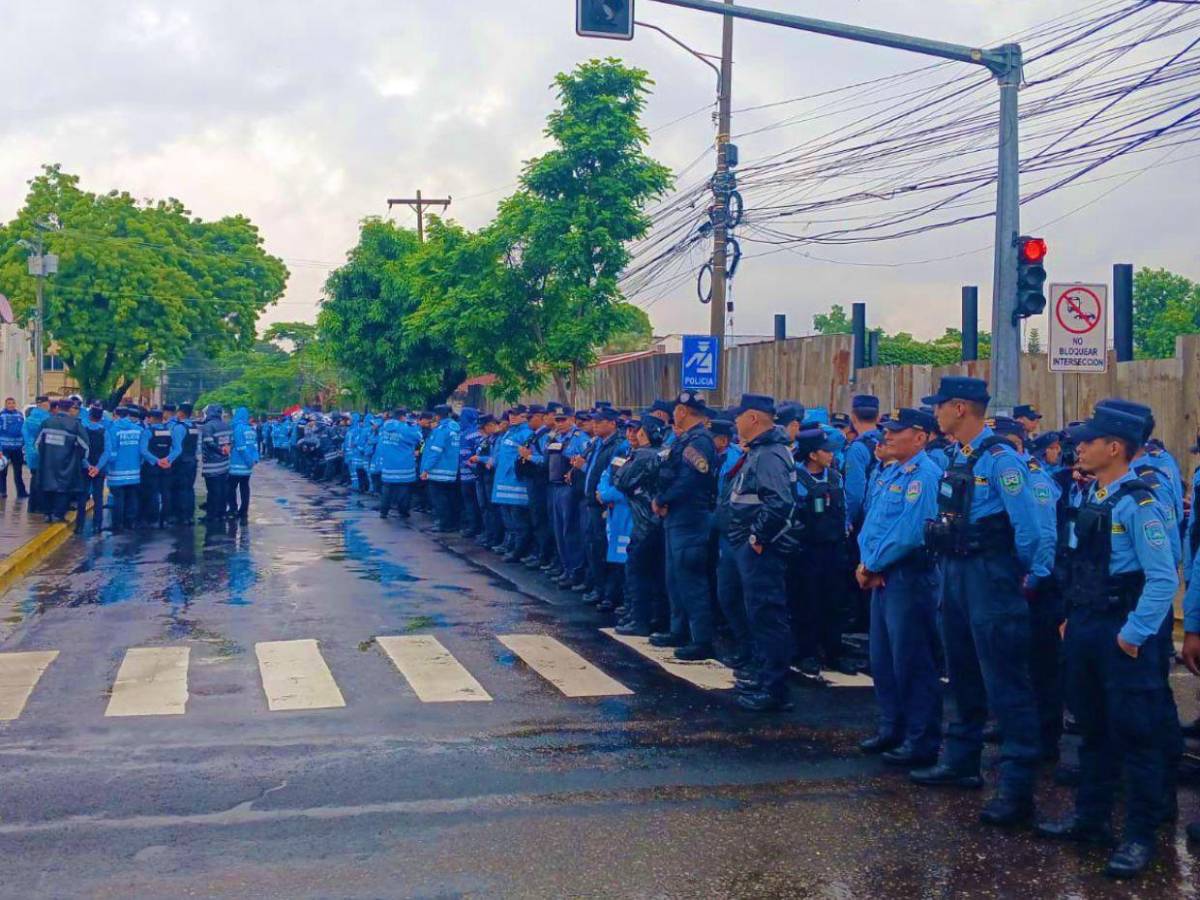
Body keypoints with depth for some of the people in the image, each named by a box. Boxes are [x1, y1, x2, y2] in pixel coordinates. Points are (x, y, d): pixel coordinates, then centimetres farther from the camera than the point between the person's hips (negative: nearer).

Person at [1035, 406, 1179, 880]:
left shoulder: (1137, 503, -16)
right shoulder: (1093, 499, 10)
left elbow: (1164, 579, -20)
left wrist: (1134, 633, -19)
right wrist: (1074, 618, 15)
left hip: (1123, 634, -9)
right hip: (1087, 628, 9)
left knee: (1135, 734, 1)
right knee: (1093, 728, 17)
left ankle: (1140, 836, 10)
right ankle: (1090, 818, 29)